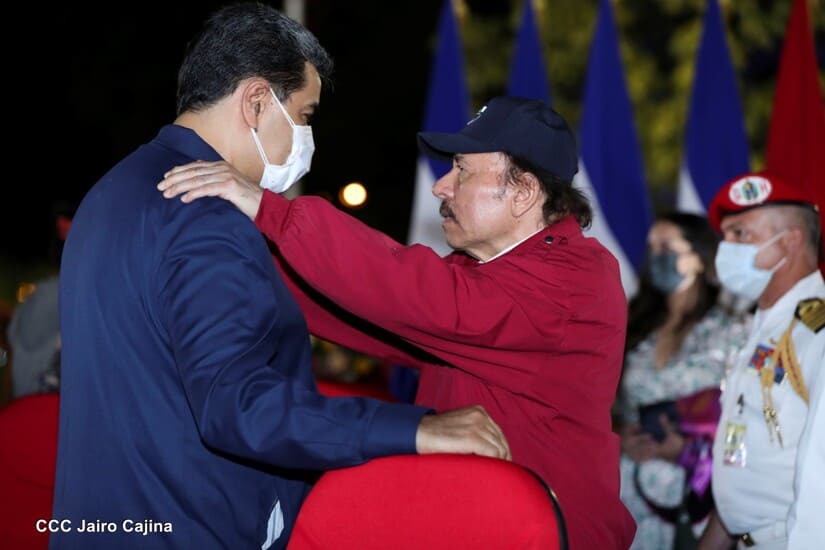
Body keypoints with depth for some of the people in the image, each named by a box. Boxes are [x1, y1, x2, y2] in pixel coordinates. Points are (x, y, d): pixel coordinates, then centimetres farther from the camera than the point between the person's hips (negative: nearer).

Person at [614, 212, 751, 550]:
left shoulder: (733, 331, -2)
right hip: (637, 496, 4)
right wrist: (620, 439, -5)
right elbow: (616, 408, 15)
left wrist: (686, 451, -15)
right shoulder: (638, 331, 13)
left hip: (701, 498, -4)